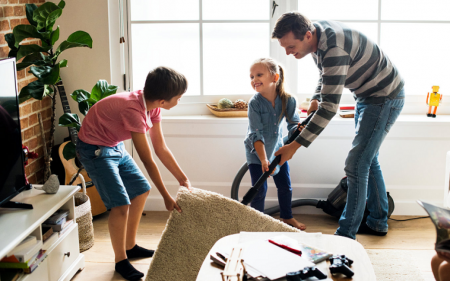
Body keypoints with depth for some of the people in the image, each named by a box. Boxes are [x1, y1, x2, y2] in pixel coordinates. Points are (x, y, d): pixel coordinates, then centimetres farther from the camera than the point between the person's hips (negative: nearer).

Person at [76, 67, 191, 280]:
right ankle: (121, 261, 6)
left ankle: (130, 247, 29)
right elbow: (148, 161, -29)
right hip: (95, 150, -9)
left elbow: (161, 148, 1)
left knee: (141, 190, 14)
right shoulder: (133, 110, -34)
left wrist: (183, 180, 2)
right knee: (121, 204, -13)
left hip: (116, 147, 9)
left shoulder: (152, 106, -8)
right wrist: (166, 197, -22)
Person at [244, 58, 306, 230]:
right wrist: (263, 159, -35)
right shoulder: (255, 103, -24)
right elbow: (256, 134, -27)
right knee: (260, 190, -5)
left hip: (276, 148, 4)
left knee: (285, 186, 12)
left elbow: (293, 125, -13)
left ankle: (287, 217, 35)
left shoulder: (288, 100, -16)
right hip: (256, 152, -3)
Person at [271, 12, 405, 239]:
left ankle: (346, 235, -5)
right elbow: (326, 73, 16)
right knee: (368, 159, 17)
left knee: (356, 164, -12)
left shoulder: (335, 49, -35)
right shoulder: (316, 32, -5)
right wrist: (315, 99, -1)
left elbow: (330, 107, -35)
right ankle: (378, 222, 31)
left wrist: (295, 146, -33)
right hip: (366, 95, 10)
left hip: (385, 97, -10)